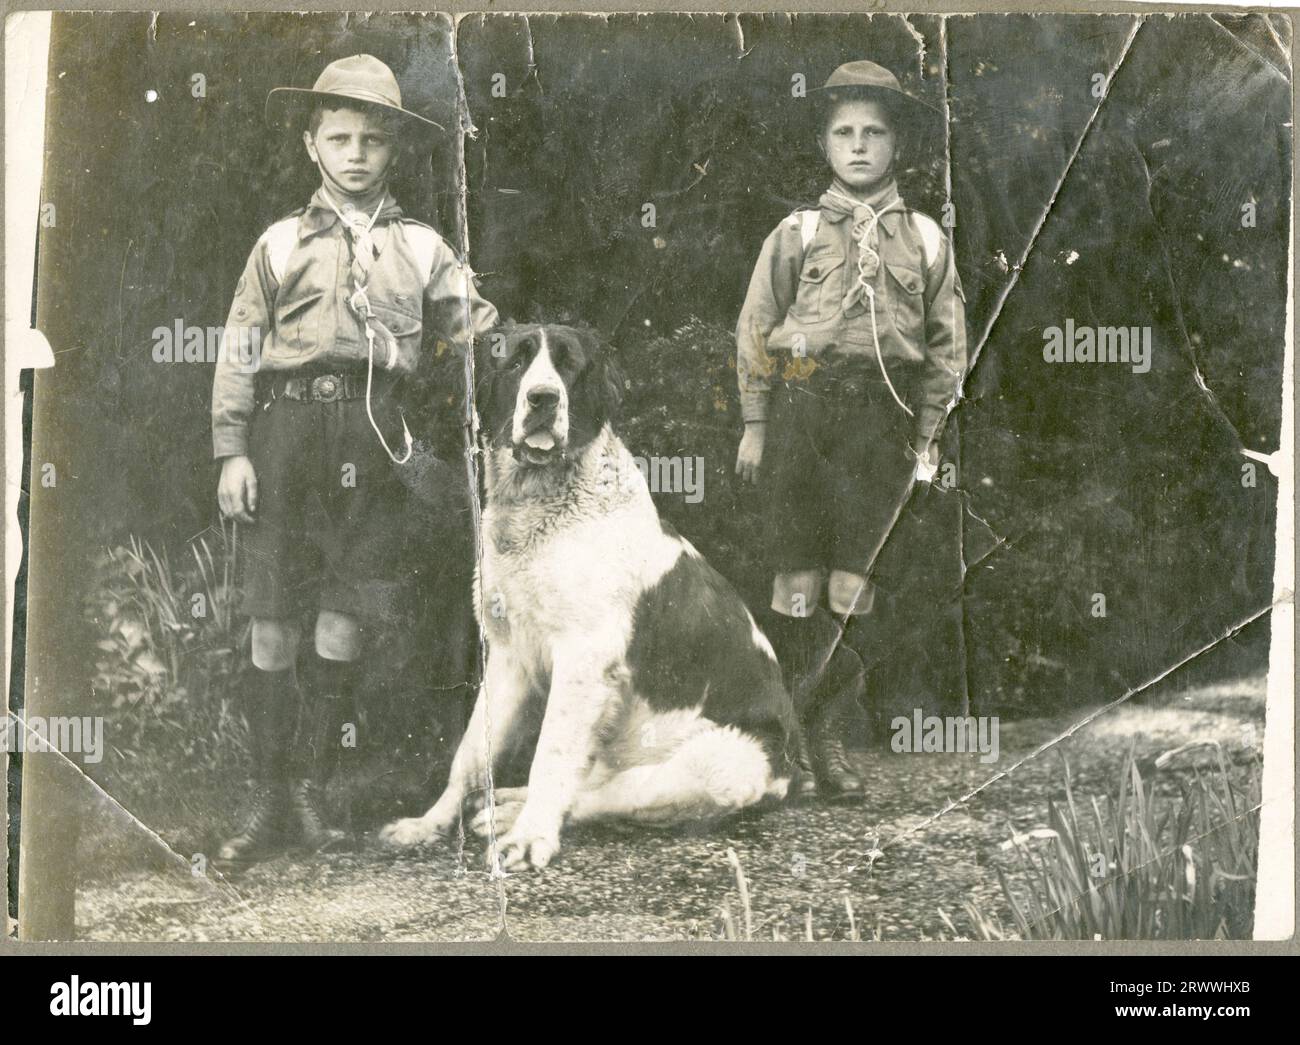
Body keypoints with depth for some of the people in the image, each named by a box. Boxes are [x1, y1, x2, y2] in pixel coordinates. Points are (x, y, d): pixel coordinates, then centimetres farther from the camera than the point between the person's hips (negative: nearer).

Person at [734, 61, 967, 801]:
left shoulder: (927, 239, 12)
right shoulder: (797, 233, 8)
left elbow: (946, 344, 14)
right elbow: (756, 329, 8)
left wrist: (928, 435, 7)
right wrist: (754, 425, 2)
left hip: (881, 418, 1)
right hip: (800, 406, -1)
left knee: (851, 580, -1)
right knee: (799, 579, -2)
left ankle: (827, 737, 10)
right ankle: (790, 739, 6)